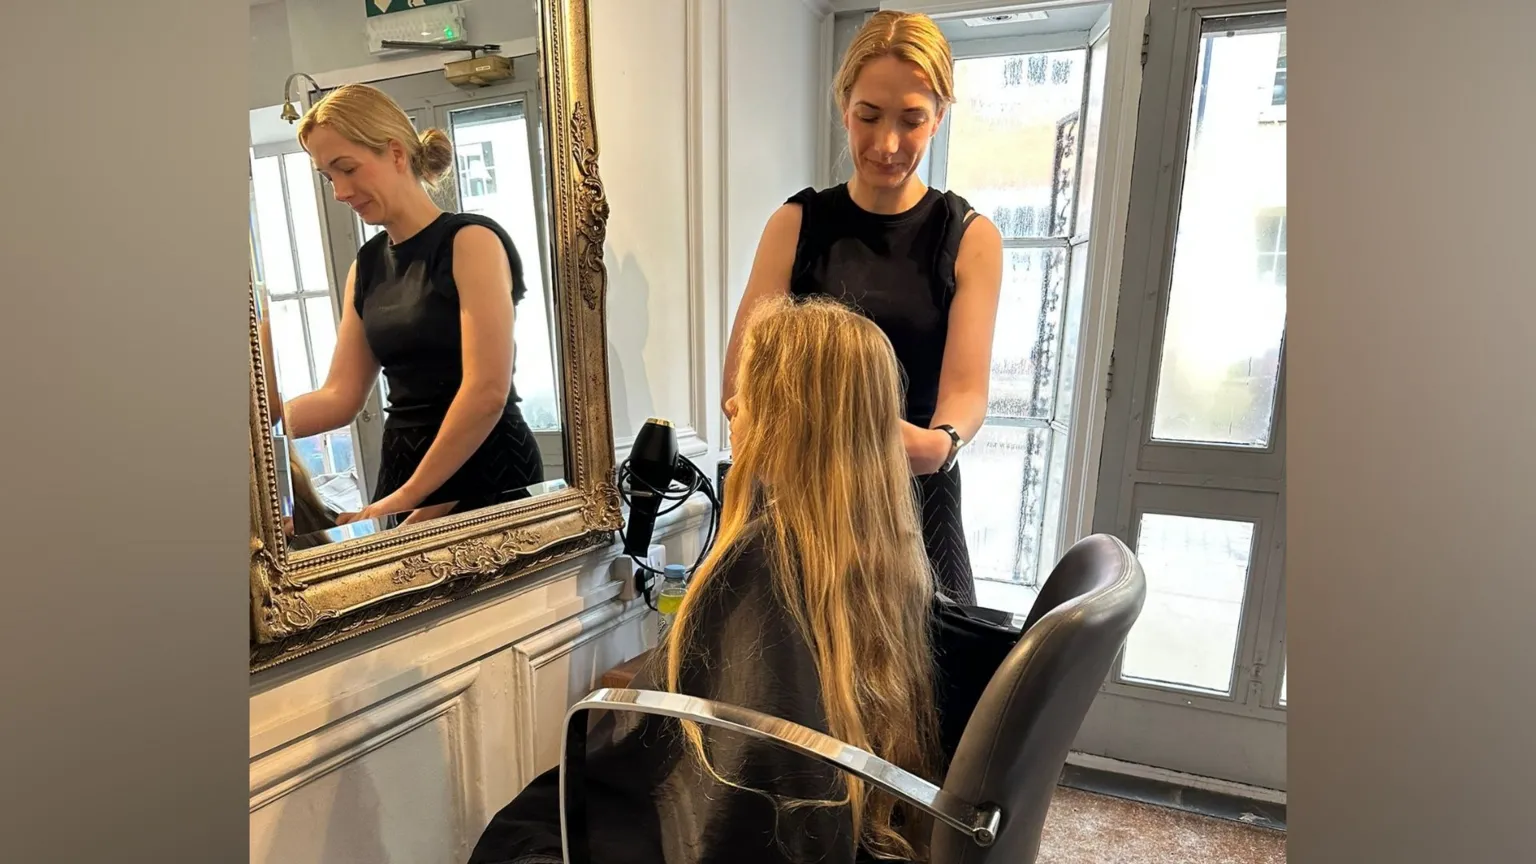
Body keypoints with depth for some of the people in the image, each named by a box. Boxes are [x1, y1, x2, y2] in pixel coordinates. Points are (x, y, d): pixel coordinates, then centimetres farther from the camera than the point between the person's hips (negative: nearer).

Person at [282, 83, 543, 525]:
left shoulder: (471, 240, -11)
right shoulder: (367, 264, 10)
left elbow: (488, 391, -19)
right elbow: (341, 395, 8)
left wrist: (410, 497, -14)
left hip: (487, 474, -6)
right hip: (400, 468, 6)